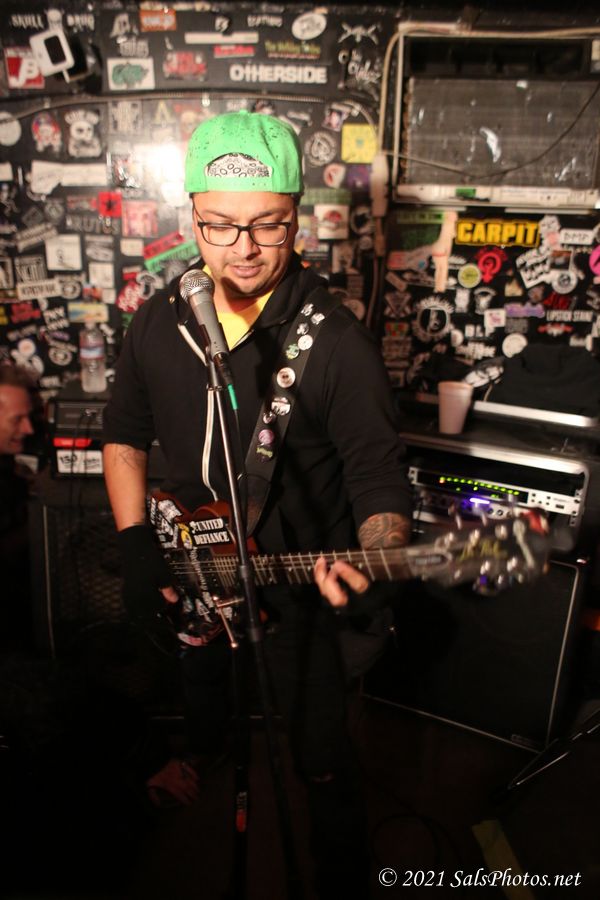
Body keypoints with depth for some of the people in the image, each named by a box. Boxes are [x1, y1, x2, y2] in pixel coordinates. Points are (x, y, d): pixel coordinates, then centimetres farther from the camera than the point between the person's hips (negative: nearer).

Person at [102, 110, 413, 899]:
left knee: (322, 759, 10)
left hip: (298, 583, -4)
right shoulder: (158, 322, -5)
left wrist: (378, 554, -39)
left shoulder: (337, 343, -20)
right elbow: (125, 433, 5)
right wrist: (136, 541, -5)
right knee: (200, 694, 31)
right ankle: (202, 764, 65)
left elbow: (379, 478, -18)